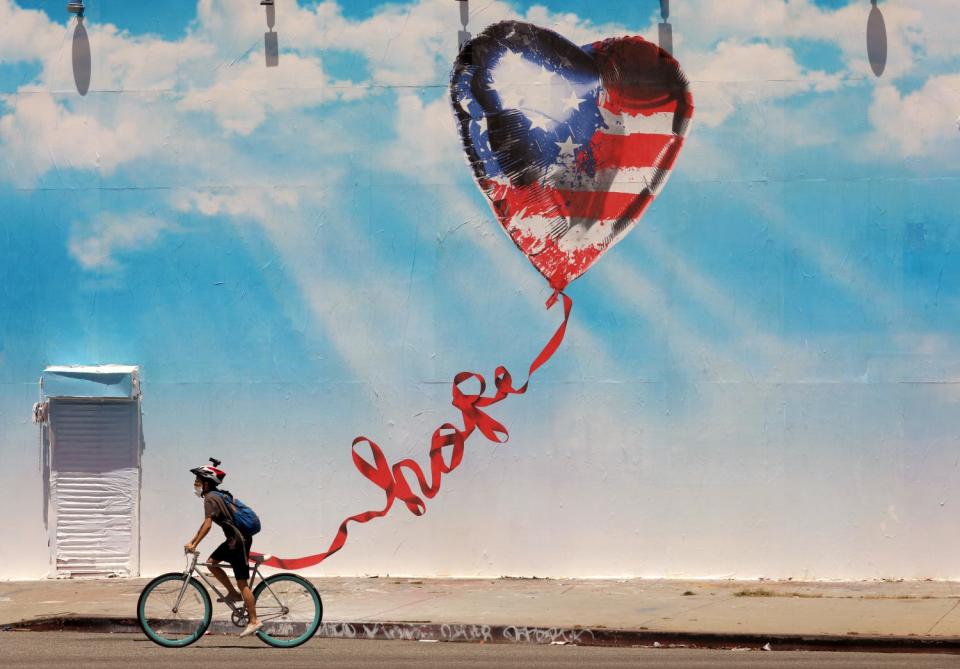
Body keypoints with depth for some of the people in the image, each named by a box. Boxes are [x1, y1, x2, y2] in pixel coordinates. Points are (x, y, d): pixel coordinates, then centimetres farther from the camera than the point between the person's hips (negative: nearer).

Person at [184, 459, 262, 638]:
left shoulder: (210, 498, -14)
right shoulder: (217, 495, 15)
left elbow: (207, 524, -24)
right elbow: (205, 524, 21)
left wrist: (194, 544, -24)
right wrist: (192, 542, 19)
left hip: (239, 540, -10)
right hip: (235, 538, 10)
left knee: (242, 583, -5)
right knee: (211, 562, 13)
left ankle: (254, 621, -2)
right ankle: (233, 593, 18)